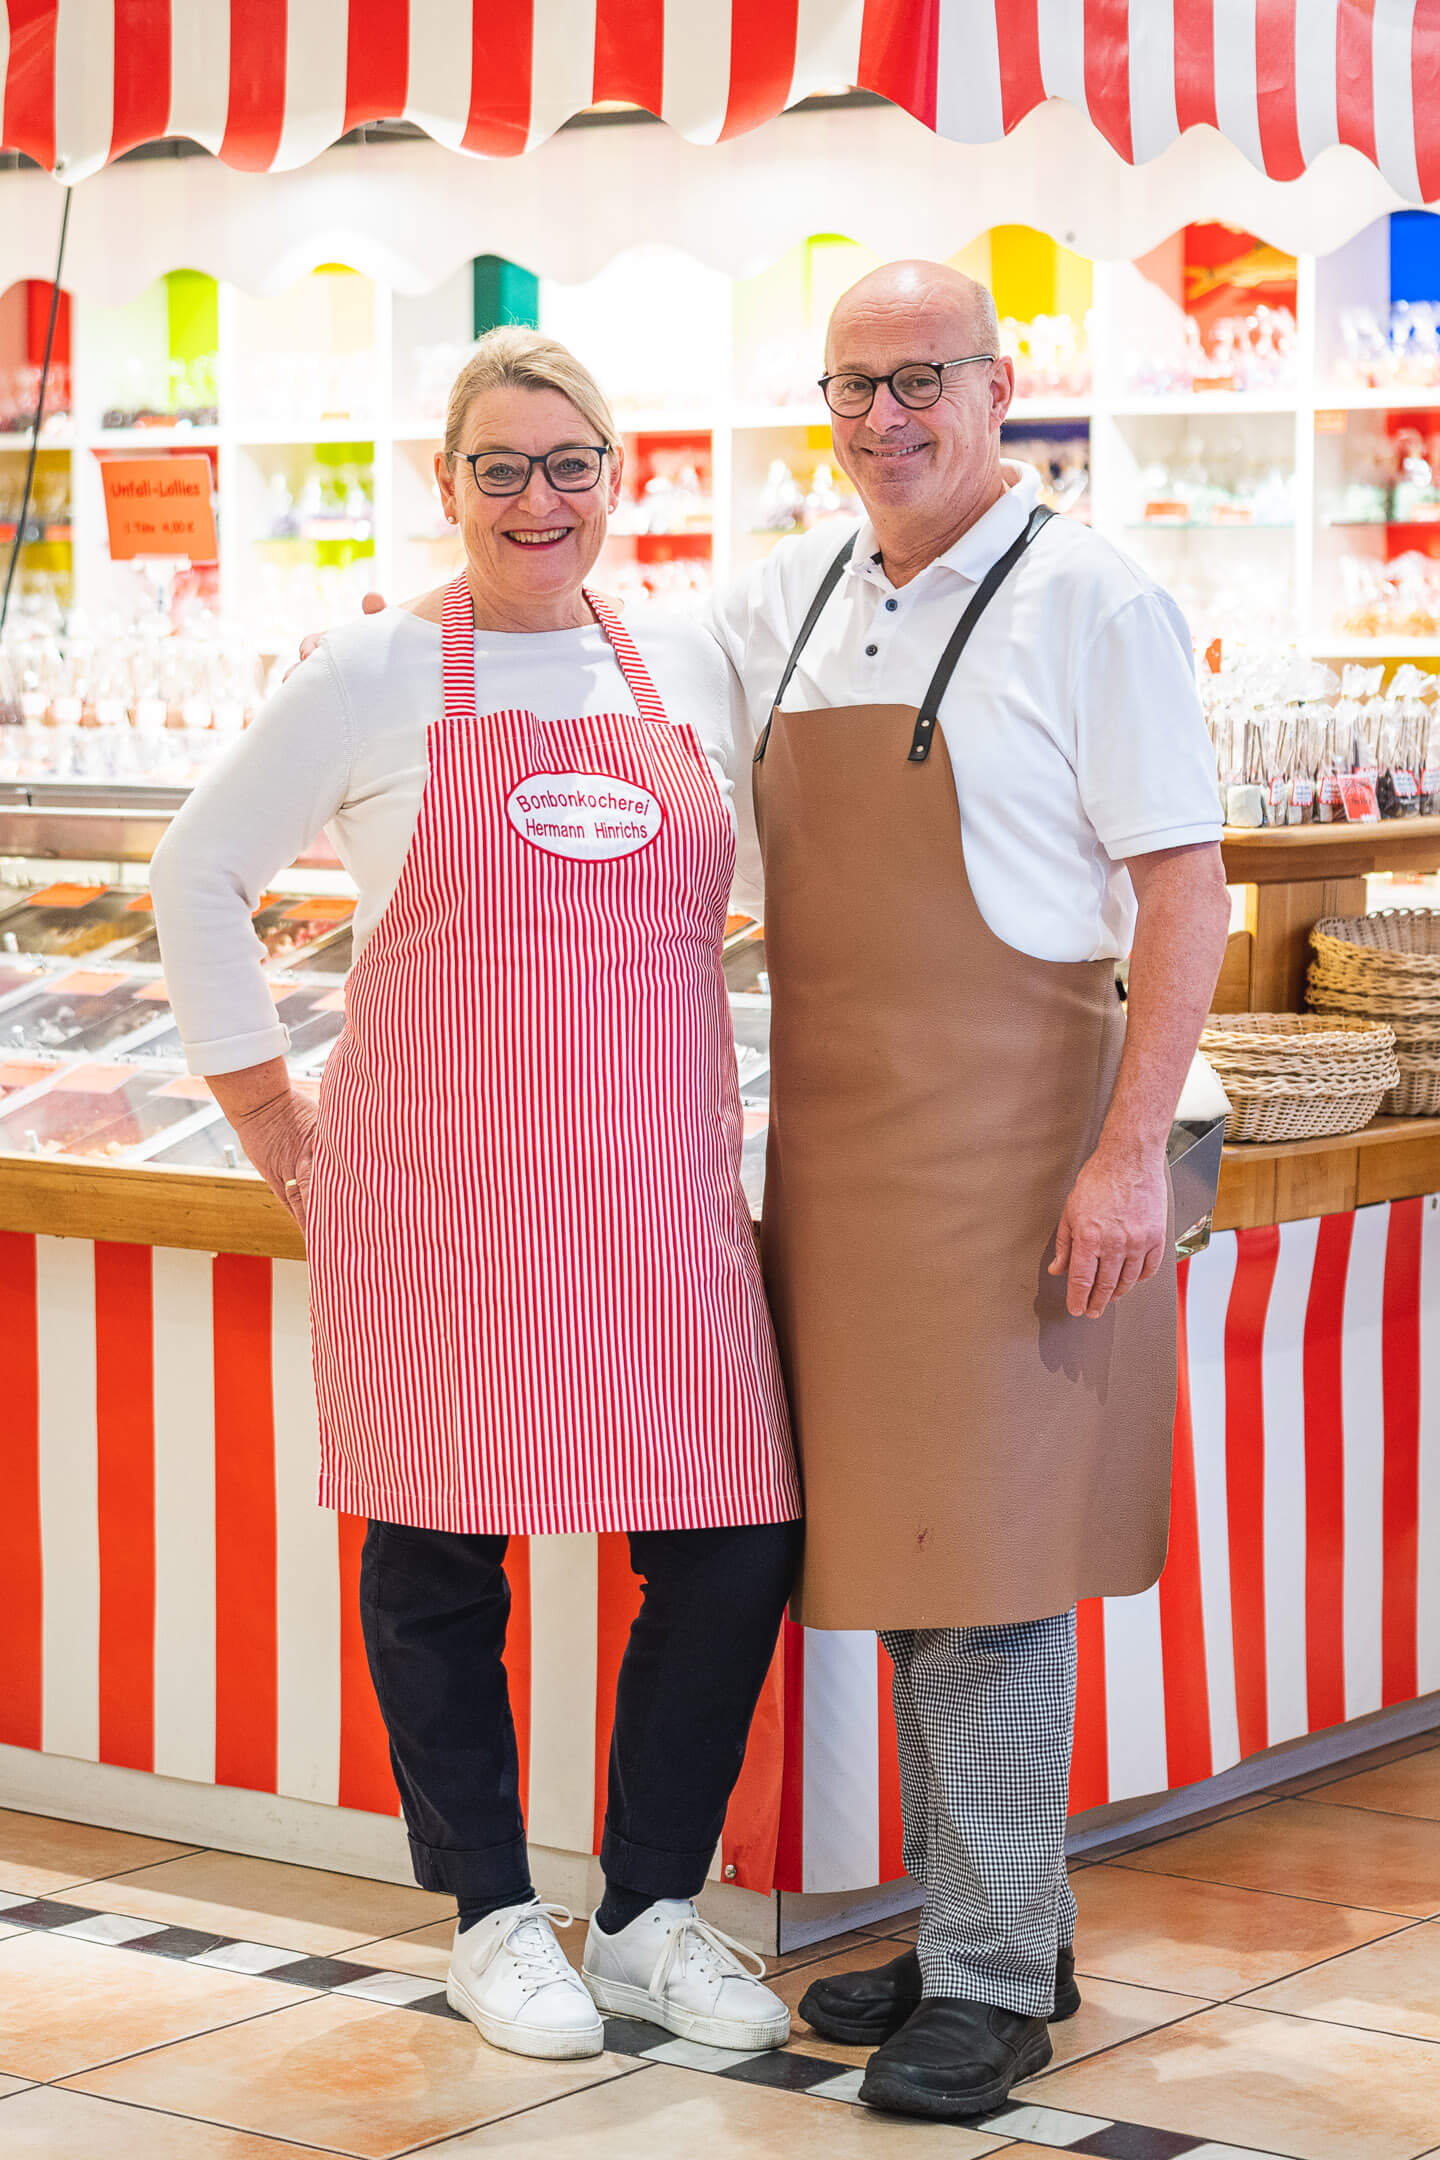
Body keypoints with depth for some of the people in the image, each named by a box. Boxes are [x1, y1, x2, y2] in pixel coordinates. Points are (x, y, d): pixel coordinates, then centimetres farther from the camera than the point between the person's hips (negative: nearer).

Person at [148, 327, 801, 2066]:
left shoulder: (686, 666, 10)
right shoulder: (380, 672, 0)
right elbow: (198, 879, 7)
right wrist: (271, 1120, 5)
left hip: (658, 1196, 3)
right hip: (434, 1197, -3)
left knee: (733, 1544, -1)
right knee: (441, 1550, 5)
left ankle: (651, 1918, 17)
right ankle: (492, 1919, 22)